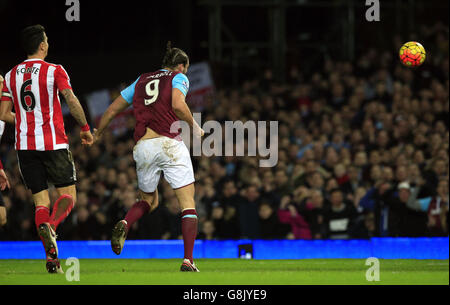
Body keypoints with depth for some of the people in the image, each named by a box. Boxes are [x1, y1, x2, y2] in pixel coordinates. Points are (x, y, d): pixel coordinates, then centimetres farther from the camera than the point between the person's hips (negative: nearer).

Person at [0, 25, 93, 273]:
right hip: (53, 143, -4)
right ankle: (50, 225, -25)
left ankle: (52, 258, -5)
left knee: (41, 201, 5)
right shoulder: (54, 71, -3)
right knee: (68, 194, 6)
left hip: (24, 145, 4)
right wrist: (85, 128, -1)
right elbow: (71, 101, -13)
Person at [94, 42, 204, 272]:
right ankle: (188, 260, -11)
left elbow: (112, 110, 24)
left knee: (148, 201, 23)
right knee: (188, 203, 1)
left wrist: (96, 135, 37)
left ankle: (124, 225, -9)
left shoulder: (141, 81, 22)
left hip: (143, 147, 5)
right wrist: (195, 127, 1)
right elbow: (178, 105, -13)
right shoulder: (178, 78, 7)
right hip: (169, 144, -5)